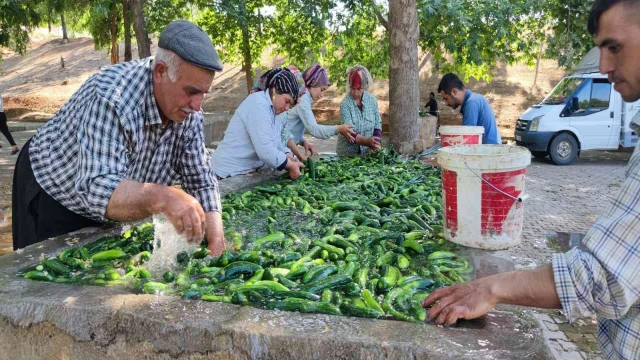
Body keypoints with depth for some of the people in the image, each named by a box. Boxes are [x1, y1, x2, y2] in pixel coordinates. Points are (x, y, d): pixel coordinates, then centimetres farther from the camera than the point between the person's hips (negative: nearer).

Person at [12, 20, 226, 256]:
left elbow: (201, 181, -14)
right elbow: (97, 189, -44)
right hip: (54, 195, -5)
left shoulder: (188, 113, -16)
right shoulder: (113, 98, -36)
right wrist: (163, 198, -61)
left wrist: (217, 246, -26)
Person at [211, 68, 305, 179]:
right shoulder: (258, 104, -19)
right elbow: (265, 150, -27)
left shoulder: (272, 108, 9)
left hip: (248, 171, 9)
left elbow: (276, 144, 8)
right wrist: (290, 165, -16)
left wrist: (289, 158, -9)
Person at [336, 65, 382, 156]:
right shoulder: (345, 104, -14)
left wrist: (375, 143, -15)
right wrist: (366, 141, -37)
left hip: (367, 152, 2)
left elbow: (377, 125, 2)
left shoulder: (372, 99, -5)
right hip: (348, 153, -2)